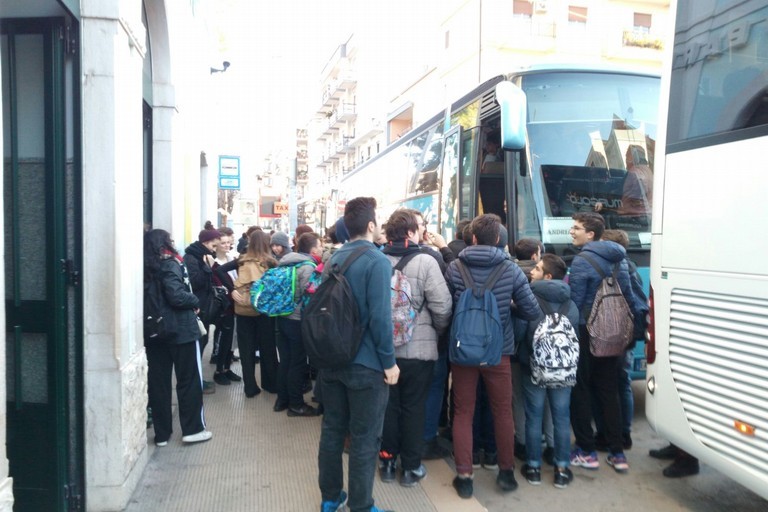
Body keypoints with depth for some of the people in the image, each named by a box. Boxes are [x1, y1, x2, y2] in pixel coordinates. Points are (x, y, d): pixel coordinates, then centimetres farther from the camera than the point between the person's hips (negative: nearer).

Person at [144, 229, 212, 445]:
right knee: (190, 380, 5)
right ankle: (193, 429, 10)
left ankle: (161, 433, 17)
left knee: (158, 382, 10)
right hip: (180, 330, -6)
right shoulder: (170, 264, -11)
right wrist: (195, 301, -6)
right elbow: (177, 296, -22)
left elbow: (152, 298, 4)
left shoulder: (145, 268, 8)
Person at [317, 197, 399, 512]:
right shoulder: (377, 261, -16)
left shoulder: (333, 260, 7)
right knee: (364, 439, 5)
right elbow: (380, 316, -22)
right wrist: (389, 361, -14)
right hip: (366, 363, -7)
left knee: (332, 429, 17)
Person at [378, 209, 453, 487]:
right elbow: (442, 307, -14)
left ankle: (387, 461, 27)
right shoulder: (425, 262, -13)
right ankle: (411, 467, 21)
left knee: (388, 405, 15)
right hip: (418, 348, -3)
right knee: (413, 407, 10)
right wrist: (438, 330, 5)